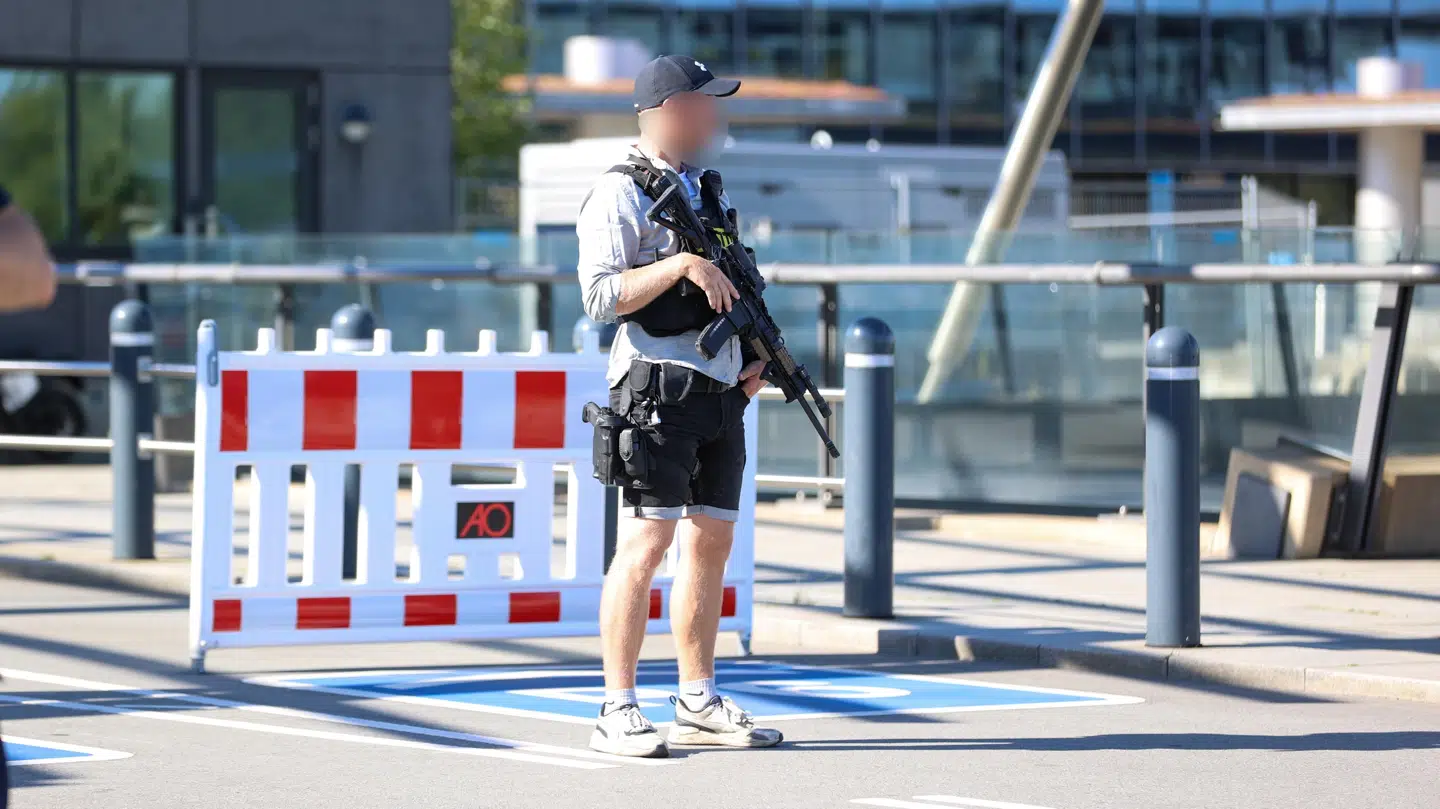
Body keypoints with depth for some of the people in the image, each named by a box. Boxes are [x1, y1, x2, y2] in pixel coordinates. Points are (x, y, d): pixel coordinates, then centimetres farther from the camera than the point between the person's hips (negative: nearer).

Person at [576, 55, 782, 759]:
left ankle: (698, 703, 18)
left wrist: (757, 353, 12)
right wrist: (680, 264, -22)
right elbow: (601, 296, -15)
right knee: (645, 544, -11)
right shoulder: (620, 194, -7)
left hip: (722, 393, 8)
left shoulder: (708, 190, 19)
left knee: (711, 541, 10)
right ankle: (617, 713, -10)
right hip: (660, 389, -8)